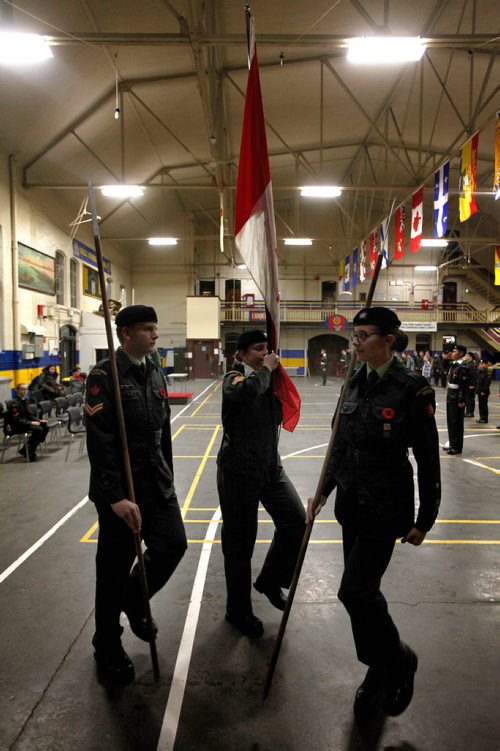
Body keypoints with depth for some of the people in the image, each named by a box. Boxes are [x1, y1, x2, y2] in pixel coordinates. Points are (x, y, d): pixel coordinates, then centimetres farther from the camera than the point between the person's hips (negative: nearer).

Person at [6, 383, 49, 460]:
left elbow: (28, 415, 16)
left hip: (23, 423, 9)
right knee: (39, 429, -26)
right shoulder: (15, 403, -18)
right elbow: (17, 420, -23)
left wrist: (39, 420, 2)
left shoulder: (24, 400, 9)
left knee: (45, 427, -2)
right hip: (15, 427, -9)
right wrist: (31, 423, -26)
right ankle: (29, 452, -12)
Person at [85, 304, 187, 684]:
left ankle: (133, 601, 35)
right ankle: (107, 645, 29)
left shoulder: (155, 373, 8)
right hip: (120, 489, -6)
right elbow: (100, 442, -20)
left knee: (174, 544, 6)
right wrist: (116, 497, -23)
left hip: (157, 483, 7)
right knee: (115, 566, 7)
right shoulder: (105, 375, -15)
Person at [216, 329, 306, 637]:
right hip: (239, 472, -6)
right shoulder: (235, 378, -11)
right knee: (240, 543, 6)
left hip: (270, 467, 6)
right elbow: (245, 392, -35)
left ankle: (270, 580, 20)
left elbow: (280, 416, 12)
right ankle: (238, 610, 26)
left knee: (297, 520, -6)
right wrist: (265, 370, -19)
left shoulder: (269, 380, 9)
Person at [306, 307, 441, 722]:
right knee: (364, 591, 15)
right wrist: (324, 492, 12)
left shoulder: (413, 389, -15)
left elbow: (428, 459, -10)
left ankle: (399, 658, 23)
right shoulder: (355, 383, 4)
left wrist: (425, 520, -6)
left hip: (385, 507, -7)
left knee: (355, 590, -6)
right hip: (352, 501, 7)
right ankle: (379, 674, 36)